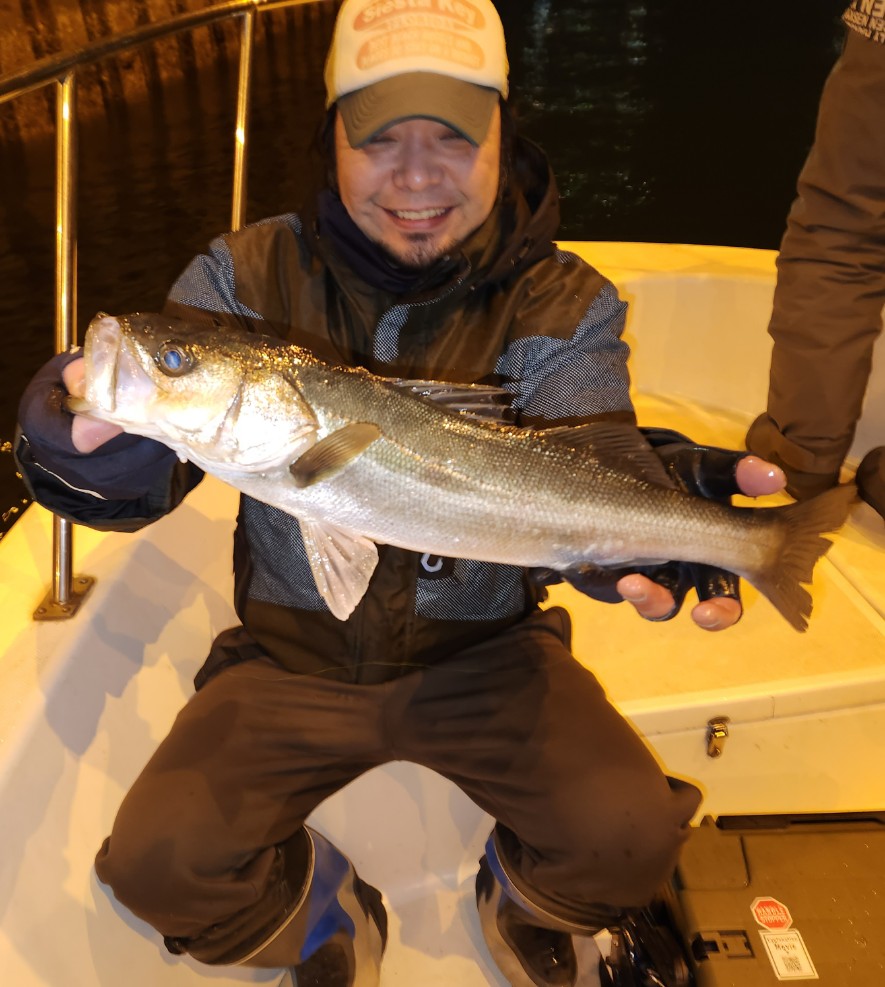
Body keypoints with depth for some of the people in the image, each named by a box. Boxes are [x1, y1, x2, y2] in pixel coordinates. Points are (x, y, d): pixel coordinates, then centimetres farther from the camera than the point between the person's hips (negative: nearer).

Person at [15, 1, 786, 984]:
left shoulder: (562, 305, -6)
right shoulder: (246, 278, -5)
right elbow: (139, 484, -11)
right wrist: (88, 433, -35)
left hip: (483, 653, 0)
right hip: (290, 659, 2)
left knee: (628, 837, -17)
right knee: (158, 861, -13)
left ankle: (522, 898, 22)